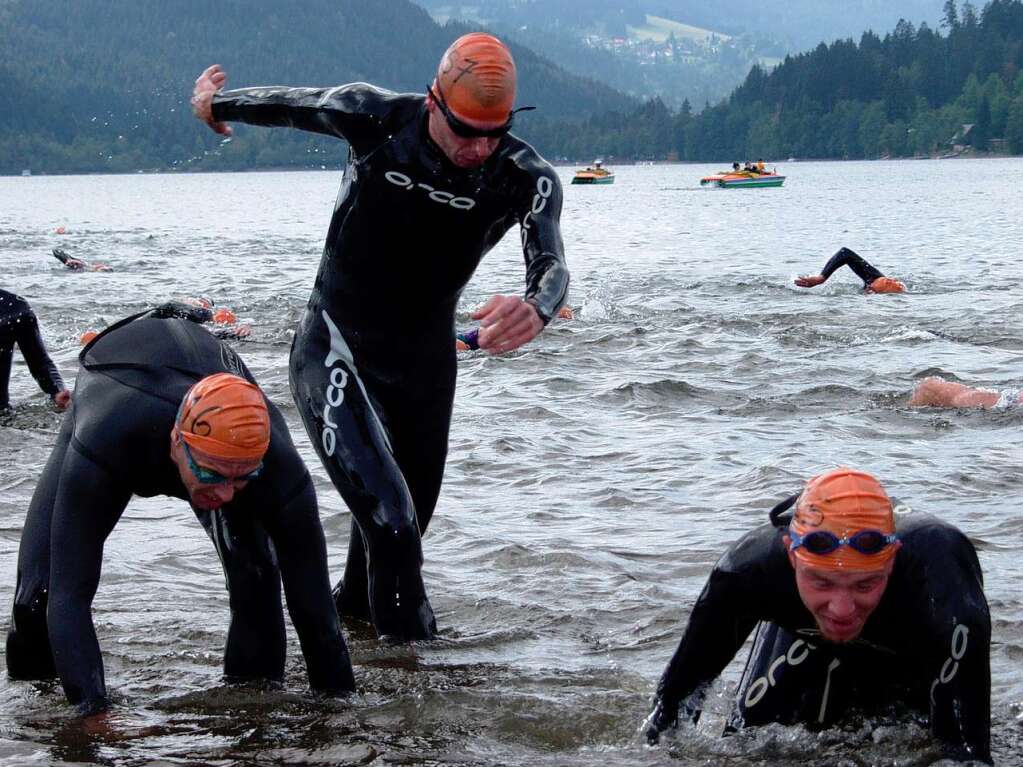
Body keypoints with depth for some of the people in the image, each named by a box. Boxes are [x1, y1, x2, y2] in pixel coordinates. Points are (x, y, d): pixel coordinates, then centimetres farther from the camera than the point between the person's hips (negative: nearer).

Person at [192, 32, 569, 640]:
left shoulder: (527, 178, -19)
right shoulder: (374, 118, -21)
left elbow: (551, 264, -35)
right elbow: (288, 105, -2)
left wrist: (536, 309, -60)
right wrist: (216, 104, 18)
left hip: (427, 362, 4)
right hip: (337, 353, -3)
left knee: (410, 516, 21)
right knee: (389, 515, -23)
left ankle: (358, 602, 49)